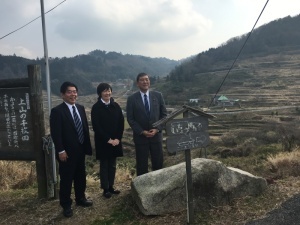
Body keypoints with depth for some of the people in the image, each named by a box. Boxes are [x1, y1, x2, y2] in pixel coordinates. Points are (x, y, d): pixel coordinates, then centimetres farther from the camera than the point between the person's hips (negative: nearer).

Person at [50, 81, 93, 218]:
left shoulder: (81, 108, 8)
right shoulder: (57, 111, -13)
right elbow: (55, 133, -16)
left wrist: (87, 146, 9)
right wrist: (61, 151, -19)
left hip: (80, 150, 7)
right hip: (67, 152, -6)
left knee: (81, 176, 19)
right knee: (66, 179, 5)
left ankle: (80, 199, 37)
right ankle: (66, 205, 20)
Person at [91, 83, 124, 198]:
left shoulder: (116, 106, 3)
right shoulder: (96, 107, -9)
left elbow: (121, 123, 3)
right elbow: (96, 126, -12)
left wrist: (118, 138, -6)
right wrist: (108, 139, -14)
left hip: (115, 141, 4)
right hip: (103, 142, -4)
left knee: (112, 165, 12)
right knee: (104, 165, 6)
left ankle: (111, 187, 24)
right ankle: (105, 189, 16)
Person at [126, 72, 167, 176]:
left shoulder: (158, 96, 2)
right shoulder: (132, 99, -4)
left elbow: (164, 114, 4)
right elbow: (130, 119, -4)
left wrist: (157, 129, -9)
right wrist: (142, 132, -13)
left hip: (156, 135, 2)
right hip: (140, 136, -2)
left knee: (158, 164, 9)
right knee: (141, 165, 7)